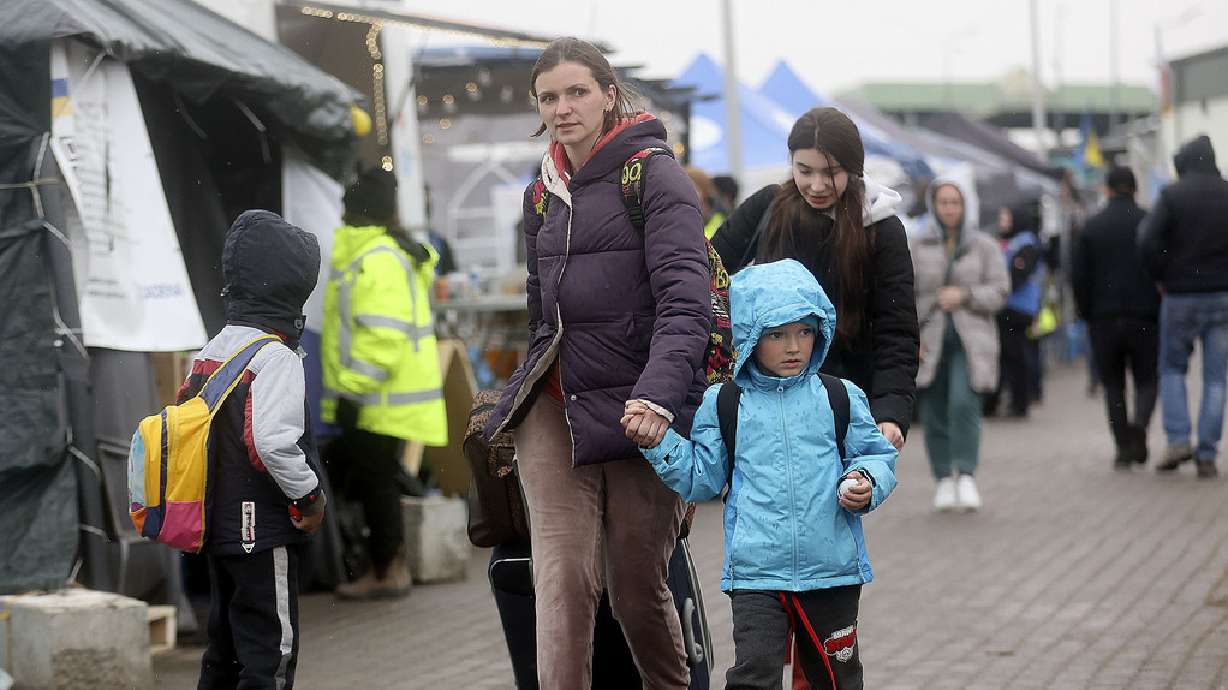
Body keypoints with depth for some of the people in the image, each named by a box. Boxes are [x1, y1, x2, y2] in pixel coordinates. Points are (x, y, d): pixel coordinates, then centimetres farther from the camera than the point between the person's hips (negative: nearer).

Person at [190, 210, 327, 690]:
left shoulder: (207, 355, 10)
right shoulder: (275, 357, -15)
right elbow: (272, 441, -27)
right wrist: (310, 496, -14)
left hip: (217, 527, 8)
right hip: (263, 534, -8)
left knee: (224, 650, 16)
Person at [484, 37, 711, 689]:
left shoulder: (655, 177, -5)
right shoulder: (543, 195, 15)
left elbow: (685, 300, -16)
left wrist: (660, 392, -29)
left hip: (639, 412, -5)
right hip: (553, 410, 5)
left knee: (638, 591, 4)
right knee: (562, 581, -10)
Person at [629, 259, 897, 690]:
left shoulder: (841, 399, 4)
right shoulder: (722, 405, 4)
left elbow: (878, 456, 10)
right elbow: (701, 478, 7)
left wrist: (867, 482, -11)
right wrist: (658, 442, -6)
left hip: (833, 570, 1)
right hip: (755, 572, -1)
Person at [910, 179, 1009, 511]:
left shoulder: (983, 246, 6)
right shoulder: (917, 245, 6)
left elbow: (999, 292, 2)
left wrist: (965, 295, -13)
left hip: (970, 338, -1)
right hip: (931, 341, 1)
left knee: (964, 403, -19)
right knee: (934, 413, 1)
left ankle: (966, 476, -11)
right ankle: (944, 479, 13)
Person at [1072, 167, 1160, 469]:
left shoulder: (1092, 227, 2)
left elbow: (1078, 276, 2)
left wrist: (1087, 314, 11)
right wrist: (1160, 309, 8)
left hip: (1104, 319, 1)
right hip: (1144, 317, -1)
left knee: (1113, 385, 11)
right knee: (1147, 380, 7)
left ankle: (1123, 447, 6)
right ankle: (1139, 427, -20)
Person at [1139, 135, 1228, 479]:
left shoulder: (1172, 195, -6)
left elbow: (1148, 241, -15)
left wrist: (1162, 278, -2)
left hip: (1180, 295, -2)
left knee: (1172, 368, 14)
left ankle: (1178, 440, -1)